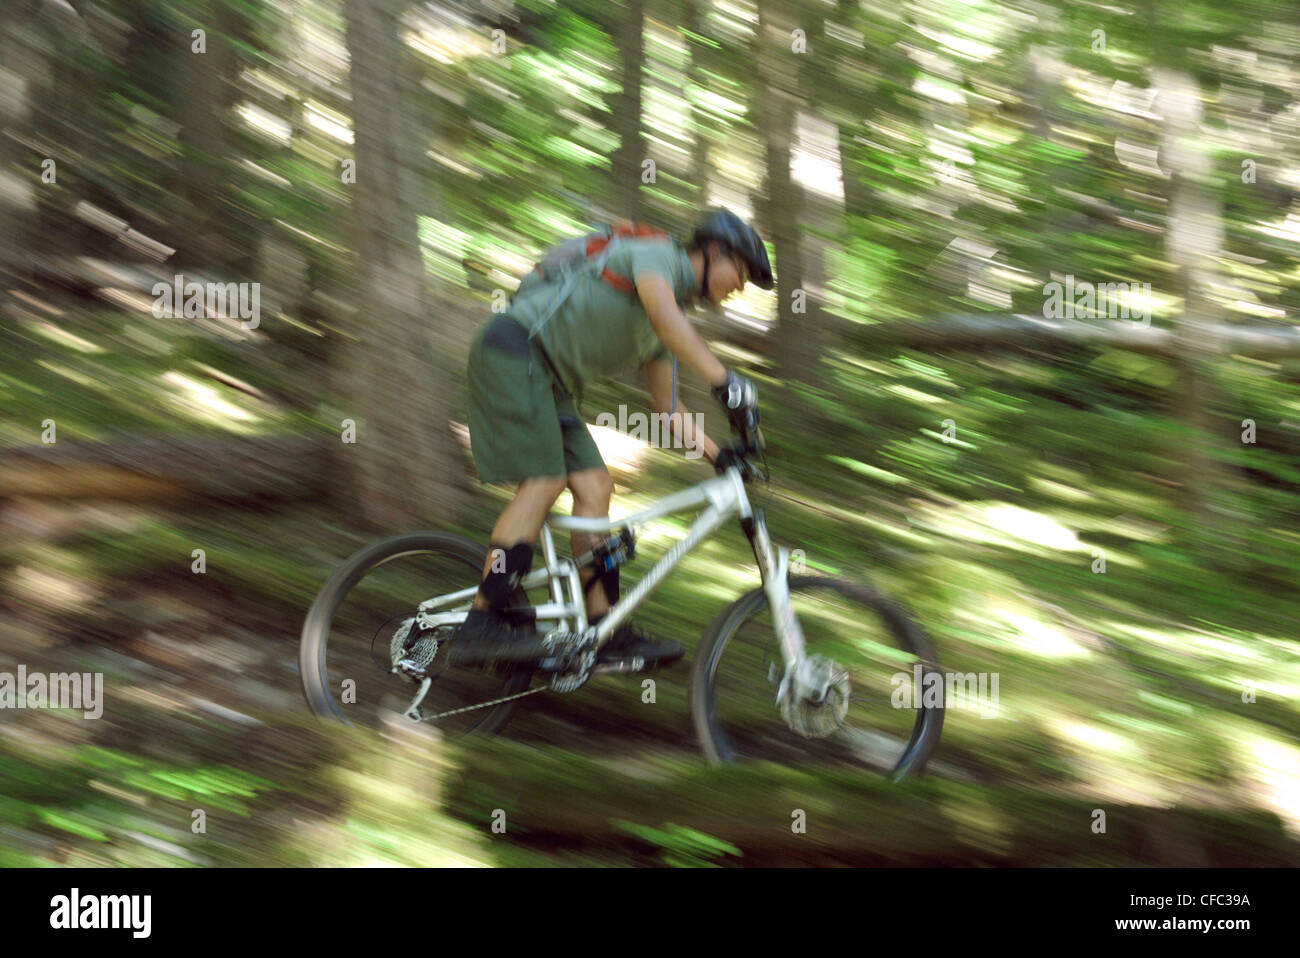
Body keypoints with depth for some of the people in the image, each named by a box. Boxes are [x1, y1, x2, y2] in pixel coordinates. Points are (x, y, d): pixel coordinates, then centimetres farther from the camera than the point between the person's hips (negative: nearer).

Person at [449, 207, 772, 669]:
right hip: (515, 349, -10)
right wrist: (724, 379, -38)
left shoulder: (672, 324, 20)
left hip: (549, 380, 10)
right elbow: (661, 312, -30)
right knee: (544, 482, -19)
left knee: (594, 487, -1)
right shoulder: (658, 254, -8)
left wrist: (721, 456, 12)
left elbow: (668, 408, 24)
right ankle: (481, 626, -22)